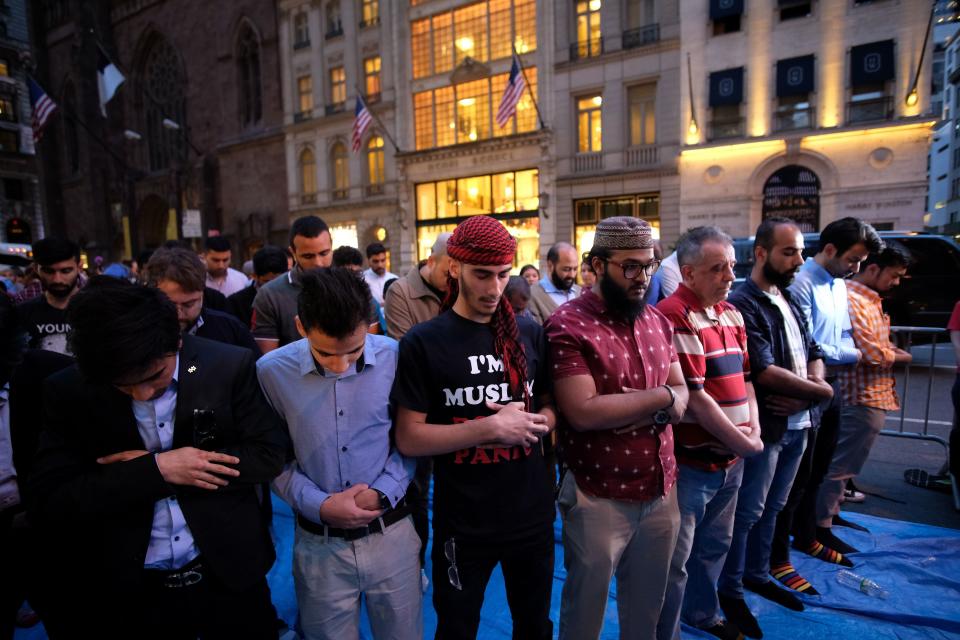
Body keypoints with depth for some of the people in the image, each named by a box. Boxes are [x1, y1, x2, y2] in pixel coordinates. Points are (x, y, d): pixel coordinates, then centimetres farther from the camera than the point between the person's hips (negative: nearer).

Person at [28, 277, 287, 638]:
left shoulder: (229, 366, -14)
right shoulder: (69, 391, -9)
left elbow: (268, 456, -12)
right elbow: (47, 504, -9)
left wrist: (144, 469, -16)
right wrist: (155, 469, -22)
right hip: (125, 593, 1)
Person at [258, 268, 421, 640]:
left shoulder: (396, 358, -12)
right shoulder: (272, 371, -11)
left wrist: (383, 492, -13)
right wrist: (320, 505, -13)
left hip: (391, 535, 1)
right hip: (320, 545, 0)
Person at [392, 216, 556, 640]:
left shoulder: (530, 334, -1)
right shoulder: (424, 342, -12)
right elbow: (408, 439, -14)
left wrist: (536, 422, -13)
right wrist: (491, 428, -23)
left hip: (533, 516, 3)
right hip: (463, 524, -3)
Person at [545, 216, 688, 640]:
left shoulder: (658, 322, 7)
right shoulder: (568, 327, -16)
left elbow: (681, 397, 8)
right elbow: (584, 412, -23)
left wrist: (654, 413, -15)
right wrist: (660, 396, -13)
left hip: (661, 490, 6)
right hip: (599, 497, -6)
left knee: (647, 606, 23)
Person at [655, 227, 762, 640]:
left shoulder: (731, 314, 8)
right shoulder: (674, 318, -20)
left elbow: (744, 377, 14)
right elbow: (694, 398, -22)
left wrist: (754, 430, -1)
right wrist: (743, 443, -12)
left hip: (730, 458, 9)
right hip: (690, 462, -9)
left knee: (715, 545, 25)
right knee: (675, 559, 7)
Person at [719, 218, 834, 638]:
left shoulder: (788, 301, 11)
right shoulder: (743, 305, -17)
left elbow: (813, 353, 12)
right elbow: (764, 371, -22)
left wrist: (805, 395, -9)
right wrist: (821, 391, -8)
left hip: (797, 424, 8)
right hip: (764, 426, -8)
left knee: (771, 507, 20)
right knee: (748, 512, 3)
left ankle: (757, 573, 37)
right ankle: (730, 590, 20)